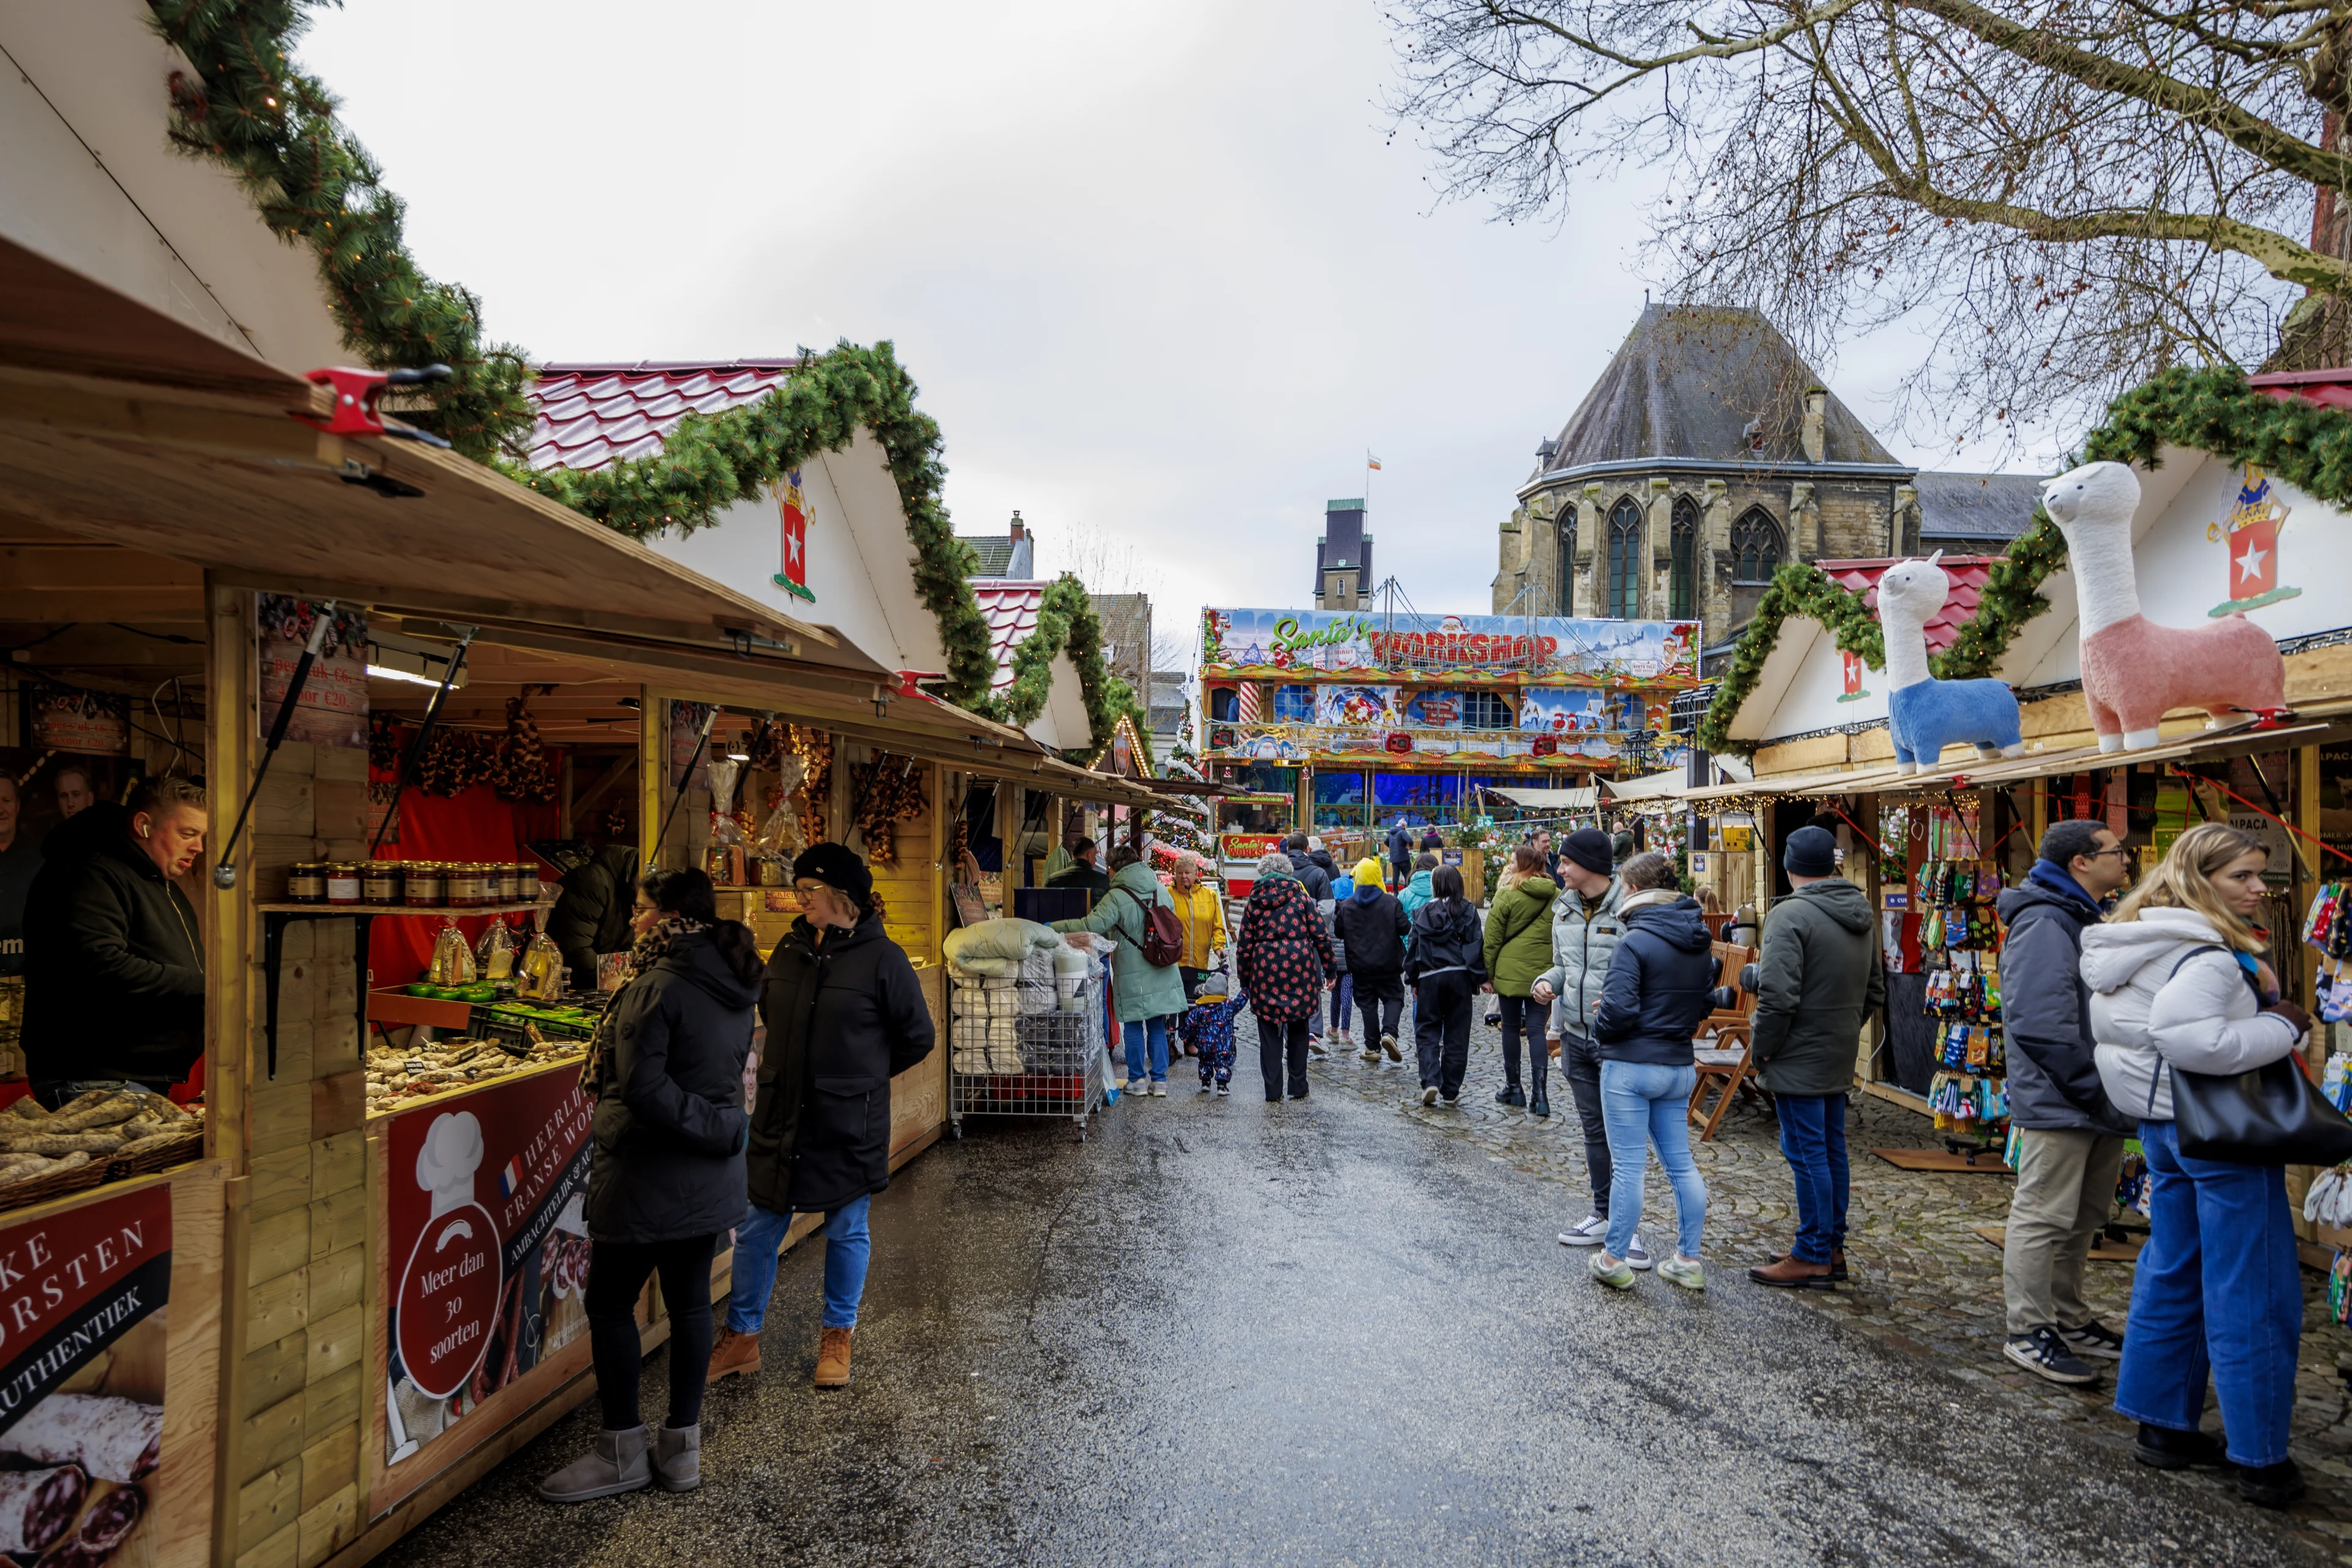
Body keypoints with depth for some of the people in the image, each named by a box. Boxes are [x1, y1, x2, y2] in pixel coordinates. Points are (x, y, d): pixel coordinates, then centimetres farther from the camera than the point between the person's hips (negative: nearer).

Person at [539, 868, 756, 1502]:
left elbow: (643, 1087, -24)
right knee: (690, 1301, 14)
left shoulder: (658, 987, -19)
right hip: (712, 1180, 8)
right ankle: (683, 1446, 23)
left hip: (649, 1176, -8)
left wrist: (715, 1131, -17)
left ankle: (622, 1452, 17)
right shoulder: (735, 986, 6)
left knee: (611, 1305, 7)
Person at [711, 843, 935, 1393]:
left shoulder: (882, 958, -12)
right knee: (758, 1229, 11)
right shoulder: (790, 949, 2)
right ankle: (742, 1337, 27)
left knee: (847, 1232, 11)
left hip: (848, 1126, -4)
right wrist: (794, 1068, 12)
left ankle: (837, 1336, 29)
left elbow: (917, 1037, -4)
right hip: (780, 1119, 4)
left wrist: (862, 1076, 4)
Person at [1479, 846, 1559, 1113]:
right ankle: (1539, 1093, -5)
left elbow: (1493, 938, -7)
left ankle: (1513, 1087, 18)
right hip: (1543, 973, 3)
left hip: (1511, 971, -3)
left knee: (1511, 1027, 10)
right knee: (1536, 1030, 5)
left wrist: (1488, 973, 1)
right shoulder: (1556, 896, 3)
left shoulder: (1508, 894, -9)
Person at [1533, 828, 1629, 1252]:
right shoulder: (1564, 910, 8)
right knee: (1594, 1129, 17)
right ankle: (1604, 1215, 29)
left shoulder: (1629, 909, -15)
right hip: (1576, 1037, 7)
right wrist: (1546, 982, 0)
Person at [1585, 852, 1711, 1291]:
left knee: (1627, 1165, 1)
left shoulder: (1635, 942, -17)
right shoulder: (1699, 942, 7)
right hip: (1680, 1066, 7)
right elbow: (1705, 1004, 16)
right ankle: (1688, 1261, 19)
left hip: (1630, 1066, -7)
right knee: (1680, 1163, 13)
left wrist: (1599, 1025, -2)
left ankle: (1614, 1260, 11)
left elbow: (1619, 1009, -22)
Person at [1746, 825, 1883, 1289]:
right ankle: (1833, 1247, 26)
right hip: (1841, 1059, 8)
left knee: (1807, 1154, -2)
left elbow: (1778, 996, -24)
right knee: (1832, 1150, 16)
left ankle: (1813, 1257, 5)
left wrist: (1761, 1050, -12)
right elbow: (1875, 992, 19)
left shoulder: (1791, 915, -19)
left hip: (1800, 1059, -8)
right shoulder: (1863, 915, 9)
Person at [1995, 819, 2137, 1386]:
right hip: (2058, 1104, -10)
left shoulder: (2089, 921, 16)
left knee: (2084, 1217, 19)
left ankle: (2068, 1318, 32)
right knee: (2044, 1217, -2)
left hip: (2096, 1105, 10)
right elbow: (2040, 1024, -25)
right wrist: (2094, 1089, -19)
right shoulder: (2045, 925, -18)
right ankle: (2028, 1333, 7)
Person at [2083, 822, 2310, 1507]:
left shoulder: (2150, 945, 11)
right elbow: (2188, 1037, -35)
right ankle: (2262, 1462, 9)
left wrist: (2262, 995, 5)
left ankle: (2164, 1425, 26)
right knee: (2253, 1299, 0)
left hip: (2162, 1124, 10)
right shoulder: (2208, 956, -20)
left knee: (2171, 1280, 17)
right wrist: (2282, 1027, -21)